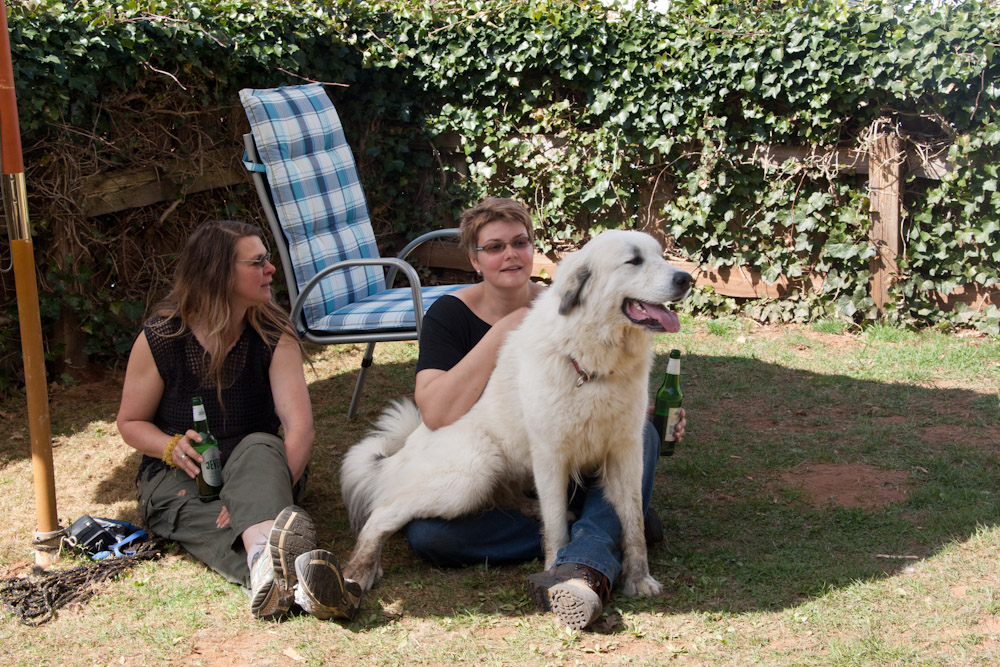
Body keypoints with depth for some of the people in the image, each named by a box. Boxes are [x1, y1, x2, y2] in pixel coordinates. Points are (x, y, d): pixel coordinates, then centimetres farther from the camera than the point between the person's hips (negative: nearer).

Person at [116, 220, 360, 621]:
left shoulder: (274, 336, -5)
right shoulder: (160, 339, -6)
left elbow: (300, 426, -18)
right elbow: (130, 422, 5)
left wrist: (267, 491, -35)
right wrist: (173, 446, -18)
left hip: (253, 466, 0)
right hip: (178, 476, 0)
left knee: (261, 447, -35)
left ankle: (268, 567, -67)